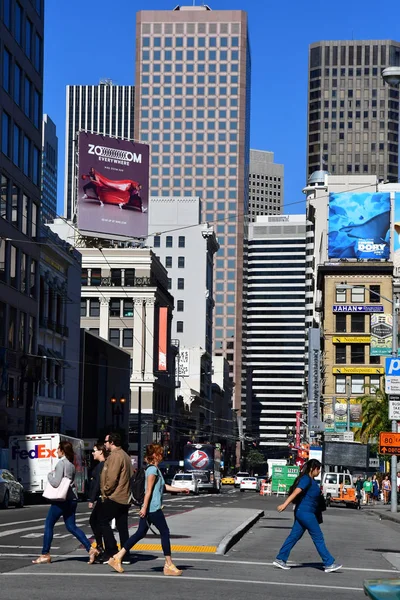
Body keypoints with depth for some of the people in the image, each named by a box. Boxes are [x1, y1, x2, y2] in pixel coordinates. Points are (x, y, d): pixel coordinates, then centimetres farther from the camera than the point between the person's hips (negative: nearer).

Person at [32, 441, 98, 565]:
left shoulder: (61, 463, -14)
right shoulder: (71, 464, 13)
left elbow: (56, 483, -19)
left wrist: (50, 475, -1)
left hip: (61, 499, -8)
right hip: (72, 499, 8)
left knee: (49, 525, 4)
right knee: (71, 526, 10)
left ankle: (45, 555, 8)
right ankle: (91, 549, 0)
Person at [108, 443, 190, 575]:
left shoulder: (155, 469, 19)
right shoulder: (153, 470, -13)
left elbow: (164, 486, 26)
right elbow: (149, 490, -18)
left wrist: (180, 489, 25)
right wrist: (144, 507, -22)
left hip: (148, 509, 10)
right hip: (153, 508, -10)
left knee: (140, 533, 9)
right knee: (165, 533, -3)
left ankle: (117, 557, 8)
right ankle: (169, 565, 2)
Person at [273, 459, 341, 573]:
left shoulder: (312, 480, 15)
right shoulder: (306, 479, -15)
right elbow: (296, 492, -25)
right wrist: (285, 504, -34)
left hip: (302, 513, 10)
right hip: (305, 513, -10)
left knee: (294, 536, 9)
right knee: (318, 538, -3)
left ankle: (280, 559, 11)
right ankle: (329, 564, 2)